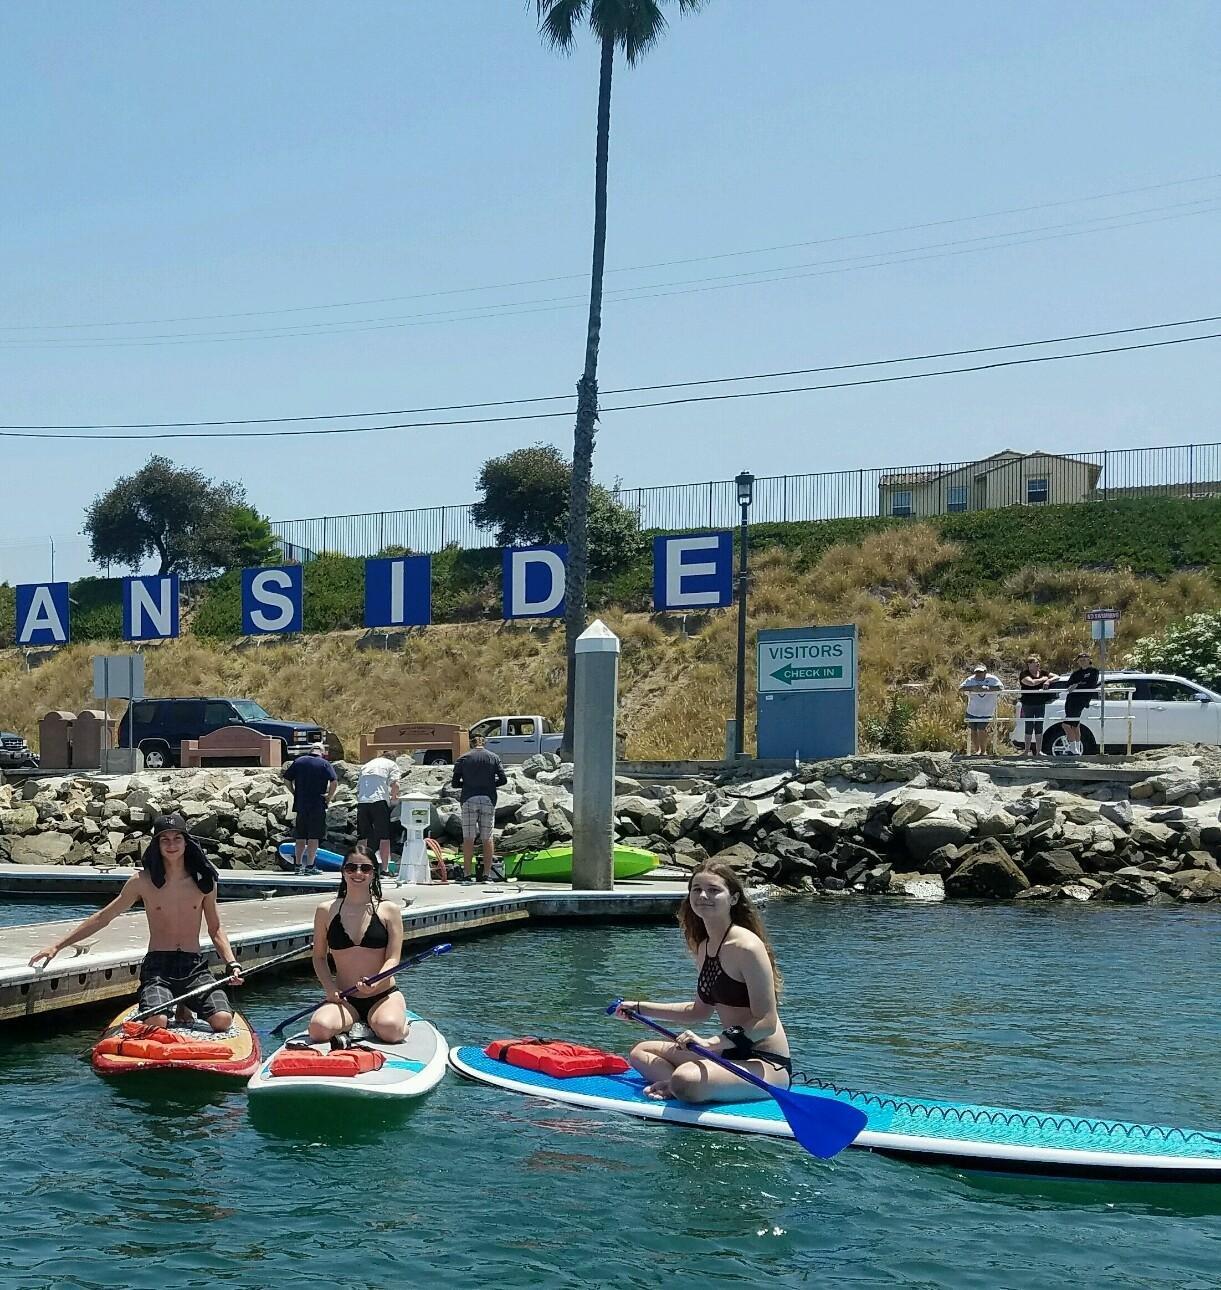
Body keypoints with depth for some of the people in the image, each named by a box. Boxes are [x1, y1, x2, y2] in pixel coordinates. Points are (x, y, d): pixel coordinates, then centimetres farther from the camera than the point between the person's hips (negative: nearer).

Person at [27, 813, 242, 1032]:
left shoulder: (203, 881, 4)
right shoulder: (142, 881, 0)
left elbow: (215, 929, 14)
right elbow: (102, 919, 7)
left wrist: (232, 963, -3)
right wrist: (58, 946, 3)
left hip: (195, 968, 2)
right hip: (157, 967, -1)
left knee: (222, 1020, -24)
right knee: (156, 1023, -31)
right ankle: (163, 1004, 8)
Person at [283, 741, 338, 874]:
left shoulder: (298, 762, 7)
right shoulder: (325, 764, -2)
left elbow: (287, 779, 4)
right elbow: (334, 782, -14)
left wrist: (295, 793, 10)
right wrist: (329, 798, -5)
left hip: (300, 805, 3)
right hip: (318, 806, -3)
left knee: (300, 837, 11)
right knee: (314, 837, 2)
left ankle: (298, 865, 12)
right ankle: (310, 866, 0)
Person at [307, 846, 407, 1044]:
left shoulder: (389, 910, 1)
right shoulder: (326, 911, 4)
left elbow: (393, 959, -5)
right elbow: (319, 957, 11)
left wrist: (375, 983, -25)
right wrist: (330, 988, -6)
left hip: (384, 996, -1)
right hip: (344, 999, 2)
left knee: (389, 1030, -34)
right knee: (319, 1028, -29)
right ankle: (352, 1026, 6)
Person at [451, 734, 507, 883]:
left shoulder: (463, 759, 6)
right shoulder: (493, 757, 7)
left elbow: (454, 783, 4)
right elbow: (503, 780, 3)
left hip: (469, 800, 0)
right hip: (488, 800, 1)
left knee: (468, 839, 2)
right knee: (488, 839, 5)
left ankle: (469, 874, -2)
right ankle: (487, 874, 2)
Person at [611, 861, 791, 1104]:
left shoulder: (746, 946, -18)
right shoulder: (704, 947, 9)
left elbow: (766, 1023, -21)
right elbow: (700, 1011, 23)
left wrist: (711, 1043, -28)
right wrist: (641, 1008, 24)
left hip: (767, 1065, -10)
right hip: (732, 1054, 10)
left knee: (686, 1082, -36)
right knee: (641, 1052, 16)